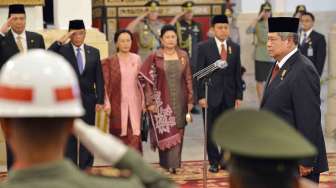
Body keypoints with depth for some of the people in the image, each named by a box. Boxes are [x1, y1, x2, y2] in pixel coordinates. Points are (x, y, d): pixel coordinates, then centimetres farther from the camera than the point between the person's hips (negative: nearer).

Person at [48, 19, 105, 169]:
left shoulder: (94, 52, 7)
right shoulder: (62, 50, -1)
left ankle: (86, 170, 14)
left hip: (88, 100, 2)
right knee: (69, 137, 3)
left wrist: (100, 100, 0)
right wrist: (61, 40, -26)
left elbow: (99, 78, 6)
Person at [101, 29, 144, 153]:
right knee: (120, 137, 3)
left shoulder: (136, 59, 9)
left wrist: (143, 101, 9)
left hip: (134, 103, 2)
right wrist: (107, 103, -12)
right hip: (118, 104, -2)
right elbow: (105, 84, -3)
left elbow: (141, 81, 14)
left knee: (134, 137, -6)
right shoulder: (109, 62, 0)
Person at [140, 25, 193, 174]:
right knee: (164, 132, -3)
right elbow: (148, 81, -3)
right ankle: (166, 164, 7)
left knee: (177, 132, 5)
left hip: (179, 101, 3)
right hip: (162, 101, -3)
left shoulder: (183, 56, 5)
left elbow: (188, 79, 7)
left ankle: (173, 164, 12)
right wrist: (150, 102, -7)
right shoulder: (154, 57, -3)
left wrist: (190, 100, 4)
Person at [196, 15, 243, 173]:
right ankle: (214, 161, 18)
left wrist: (239, 96, 3)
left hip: (229, 95, 3)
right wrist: (201, 96, -10)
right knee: (211, 130, 6)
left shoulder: (235, 48, 6)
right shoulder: (204, 47, -3)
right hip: (211, 95, -2)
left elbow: (238, 74, 7)